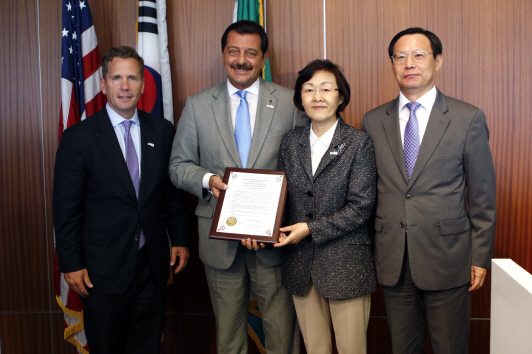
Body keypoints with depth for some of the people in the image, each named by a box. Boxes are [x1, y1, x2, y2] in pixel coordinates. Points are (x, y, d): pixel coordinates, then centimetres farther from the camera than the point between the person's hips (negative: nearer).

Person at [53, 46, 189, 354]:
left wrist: (180, 240, 5)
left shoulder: (162, 131, 3)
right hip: (103, 269, -3)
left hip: (153, 263, 3)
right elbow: (66, 209, -6)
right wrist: (71, 265, -7)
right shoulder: (78, 137, -7)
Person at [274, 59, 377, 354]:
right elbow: (281, 197, 11)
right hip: (301, 265, 4)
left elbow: (361, 207, -11)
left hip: (346, 263, -3)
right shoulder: (290, 143, 7)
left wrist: (311, 229, -16)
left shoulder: (359, 143, -6)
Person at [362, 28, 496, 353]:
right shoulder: (373, 121, 5)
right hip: (392, 259, 3)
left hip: (447, 257, -2)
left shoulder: (469, 119, -3)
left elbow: (483, 195, 0)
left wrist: (481, 257, -1)